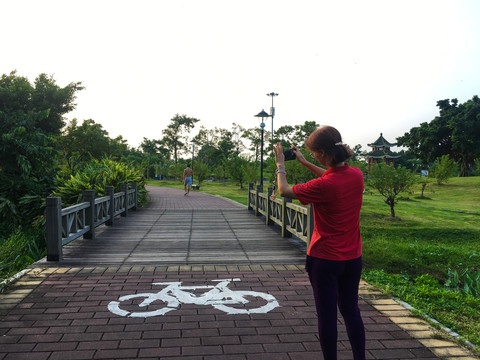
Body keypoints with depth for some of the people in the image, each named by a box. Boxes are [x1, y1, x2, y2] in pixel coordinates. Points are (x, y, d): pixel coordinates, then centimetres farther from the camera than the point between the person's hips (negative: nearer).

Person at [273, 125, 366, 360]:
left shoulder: (323, 186, -24)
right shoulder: (357, 175, -5)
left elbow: (284, 191, -9)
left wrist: (280, 165, 7)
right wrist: (304, 162, 19)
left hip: (325, 259, -6)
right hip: (353, 257, 6)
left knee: (327, 314, 9)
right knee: (351, 310, 21)